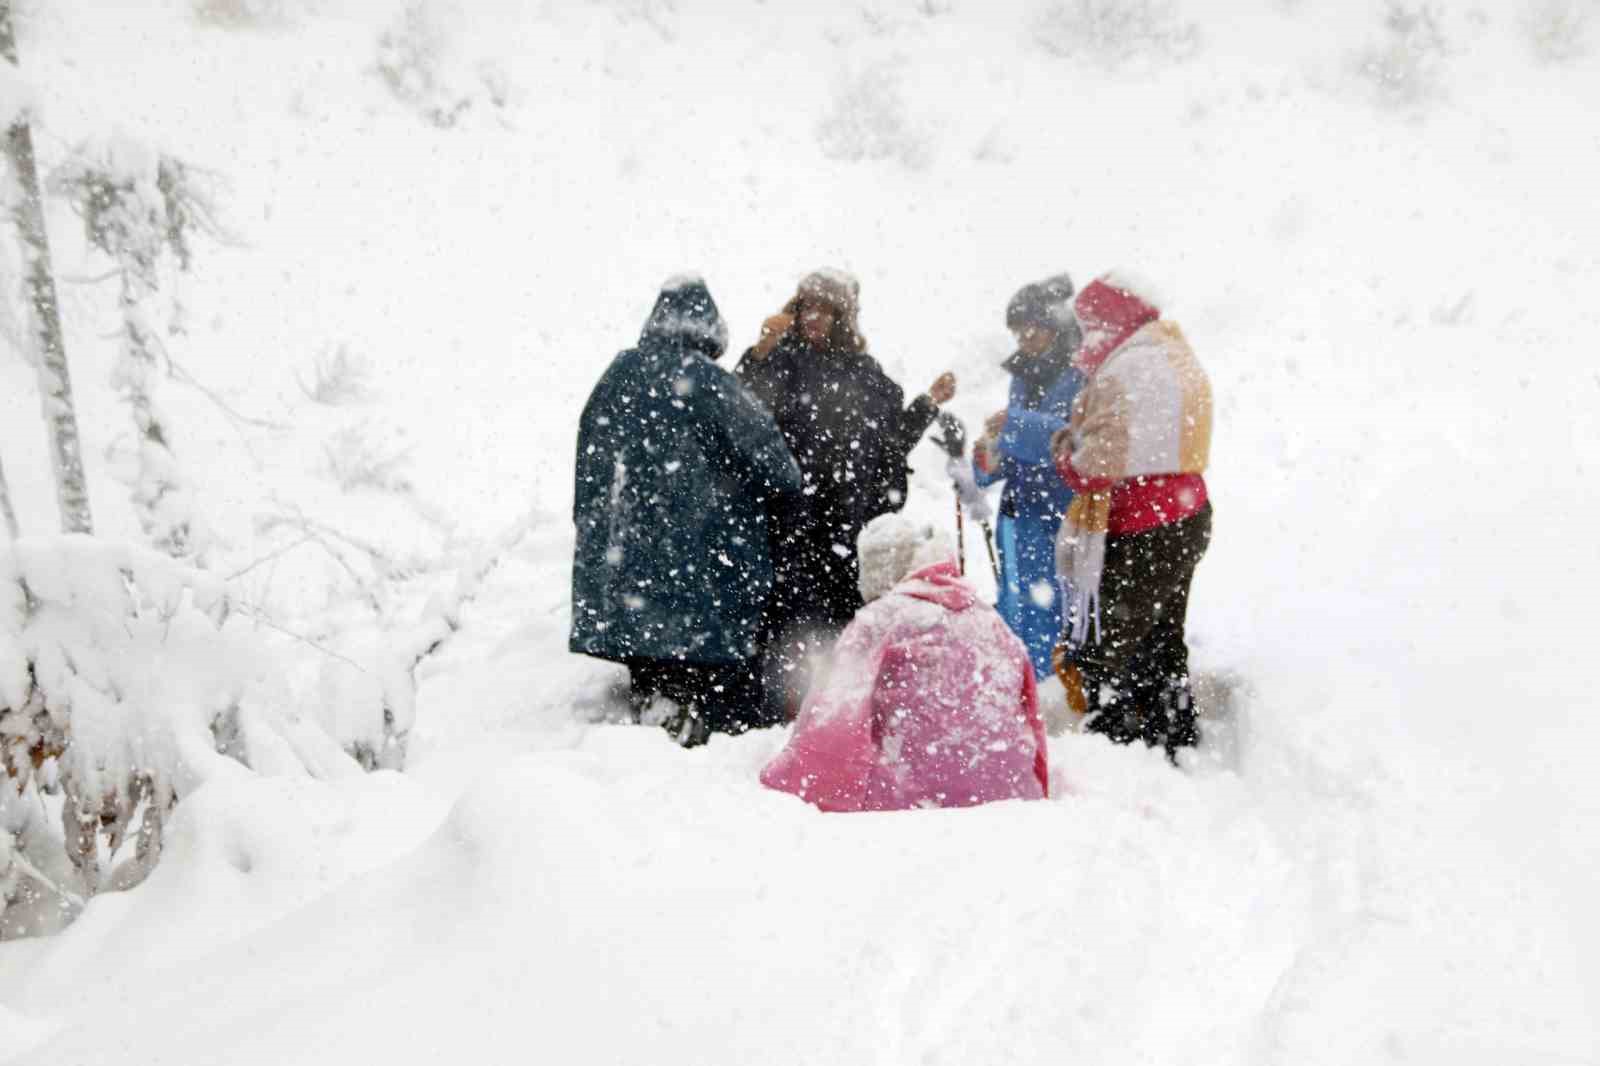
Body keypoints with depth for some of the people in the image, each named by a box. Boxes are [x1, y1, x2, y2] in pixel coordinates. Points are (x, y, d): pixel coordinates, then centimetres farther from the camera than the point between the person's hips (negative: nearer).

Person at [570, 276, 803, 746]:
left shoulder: (616, 377, 5)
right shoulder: (709, 383, -13)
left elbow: (589, 472, 14)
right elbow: (771, 462, -7)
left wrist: (592, 524, 27)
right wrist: (786, 483, 13)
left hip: (624, 554, 6)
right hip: (704, 561, -6)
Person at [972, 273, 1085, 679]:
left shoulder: (1085, 375, -10)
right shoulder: (1025, 375, 13)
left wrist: (1018, 425, -27)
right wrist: (990, 463, -2)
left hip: (1064, 525, -8)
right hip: (1020, 520, 8)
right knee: (1016, 617, 15)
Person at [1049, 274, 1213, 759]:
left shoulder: (1128, 370, -17)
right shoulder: (1179, 360, 16)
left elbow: (1098, 466, -22)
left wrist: (1065, 447, -2)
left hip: (1138, 535, -10)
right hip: (1186, 519, 11)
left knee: (1101, 655, -3)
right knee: (1162, 649, 21)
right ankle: (1177, 751, 32)